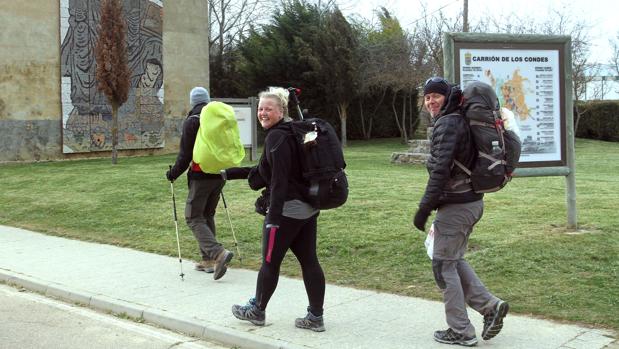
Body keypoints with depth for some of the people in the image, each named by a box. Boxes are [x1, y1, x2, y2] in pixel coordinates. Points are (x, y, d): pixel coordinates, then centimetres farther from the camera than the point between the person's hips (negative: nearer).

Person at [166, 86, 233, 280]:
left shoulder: (192, 121, -9)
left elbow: (185, 153, -12)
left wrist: (173, 173, -1)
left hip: (200, 177, -7)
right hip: (219, 175, 7)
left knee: (194, 217, -2)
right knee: (208, 215, 17)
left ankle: (218, 253, -20)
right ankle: (208, 260, 18)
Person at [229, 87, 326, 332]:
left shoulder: (276, 137, -15)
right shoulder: (292, 132, 15)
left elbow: (279, 179, -22)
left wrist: (273, 216, -23)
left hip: (287, 210, -9)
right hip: (308, 208, 9)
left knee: (270, 261, 7)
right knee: (309, 261, 9)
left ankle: (256, 311, 24)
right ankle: (315, 317, 13)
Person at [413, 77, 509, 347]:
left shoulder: (447, 124, -16)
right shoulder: (461, 120, 13)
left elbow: (440, 170, -23)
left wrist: (424, 208, -19)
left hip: (455, 205, -9)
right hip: (472, 201, 10)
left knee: (443, 264, 2)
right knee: (454, 260, 20)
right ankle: (490, 306, 13)